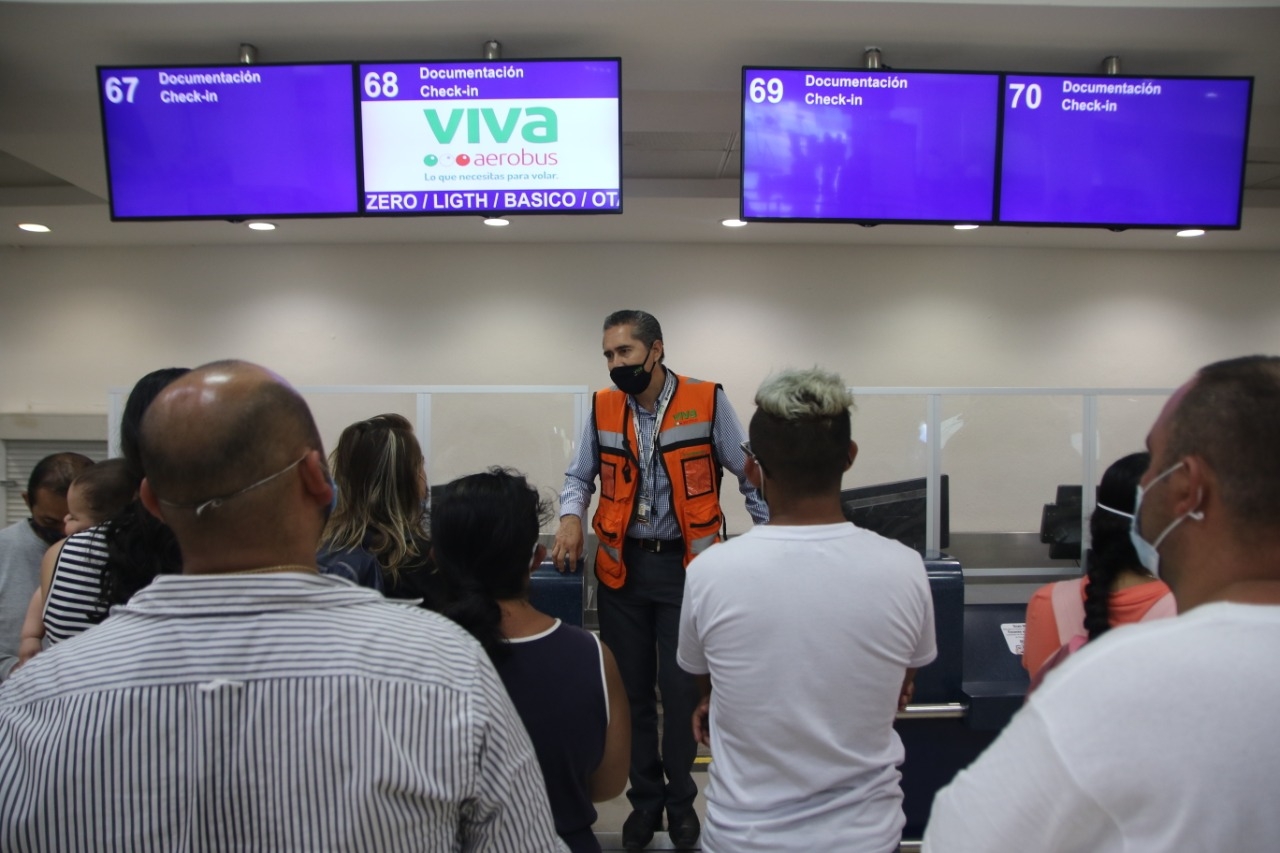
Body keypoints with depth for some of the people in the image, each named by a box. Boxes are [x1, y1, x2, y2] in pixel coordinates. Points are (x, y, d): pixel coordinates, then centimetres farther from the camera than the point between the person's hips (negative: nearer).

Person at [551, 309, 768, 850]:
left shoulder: (706, 401, -8)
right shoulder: (602, 407, 1)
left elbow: (749, 474, -1)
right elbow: (580, 475, 12)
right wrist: (571, 517, -7)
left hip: (686, 566, -3)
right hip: (621, 566, 3)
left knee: (682, 692, 5)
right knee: (631, 690, 13)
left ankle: (681, 801, 29)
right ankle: (645, 799, 33)